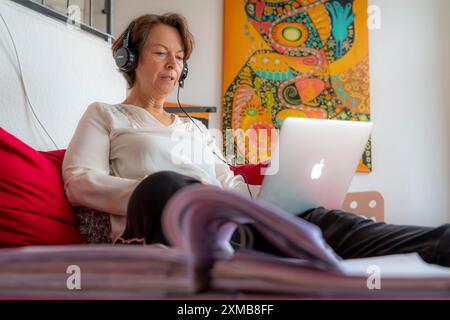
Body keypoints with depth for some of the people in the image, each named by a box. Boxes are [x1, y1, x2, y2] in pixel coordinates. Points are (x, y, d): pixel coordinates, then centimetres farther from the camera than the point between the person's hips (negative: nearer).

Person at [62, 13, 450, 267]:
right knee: (162, 185, -40)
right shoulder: (104, 116, 20)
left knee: (308, 217, -25)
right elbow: (80, 183, 3)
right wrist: (166, 194, -15)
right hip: (162, 223, -4)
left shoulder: (196, 129, 33)